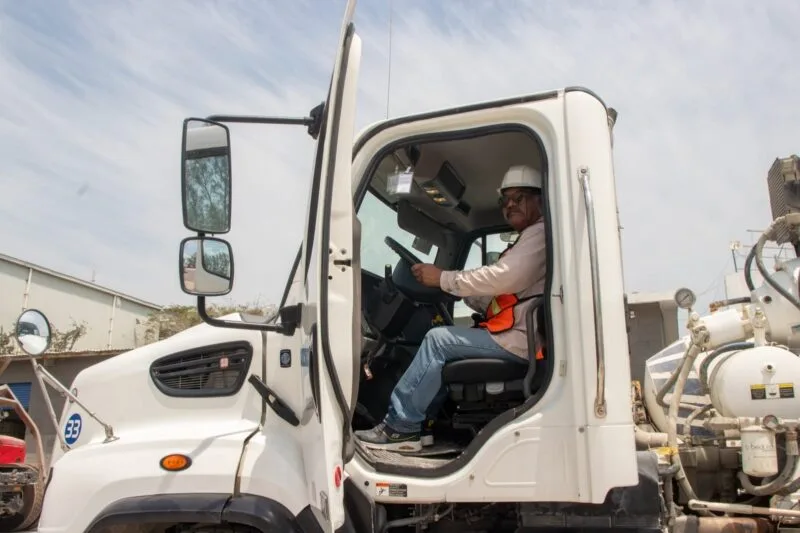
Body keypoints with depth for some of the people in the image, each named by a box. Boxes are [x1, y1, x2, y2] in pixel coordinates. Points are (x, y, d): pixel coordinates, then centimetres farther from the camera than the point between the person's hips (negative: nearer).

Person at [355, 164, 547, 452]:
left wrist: (444, 278, -15)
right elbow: (493, 302, 21)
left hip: (521, 338, -10)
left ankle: (399, 426, -10)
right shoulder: (527, 240, 26)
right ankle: (419, 420, 1)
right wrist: (459, 289, 6)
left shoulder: (541, 233, -7)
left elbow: (504, 278, -23)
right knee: (444, 348, 10)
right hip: (513, 334, 10)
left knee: (438, 339, -14)